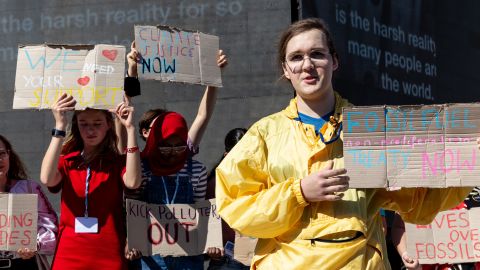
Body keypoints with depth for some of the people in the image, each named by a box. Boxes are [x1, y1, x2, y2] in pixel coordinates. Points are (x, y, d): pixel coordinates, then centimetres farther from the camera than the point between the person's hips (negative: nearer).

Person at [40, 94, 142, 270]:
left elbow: (132, 182, -20)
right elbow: (47, 179, -17)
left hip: (109, 255, -1)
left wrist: (130, 128, -21)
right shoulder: (66, 161, 5)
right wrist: (60, 126, -21)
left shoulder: (118, 162, 2)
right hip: (69, 255, 1)